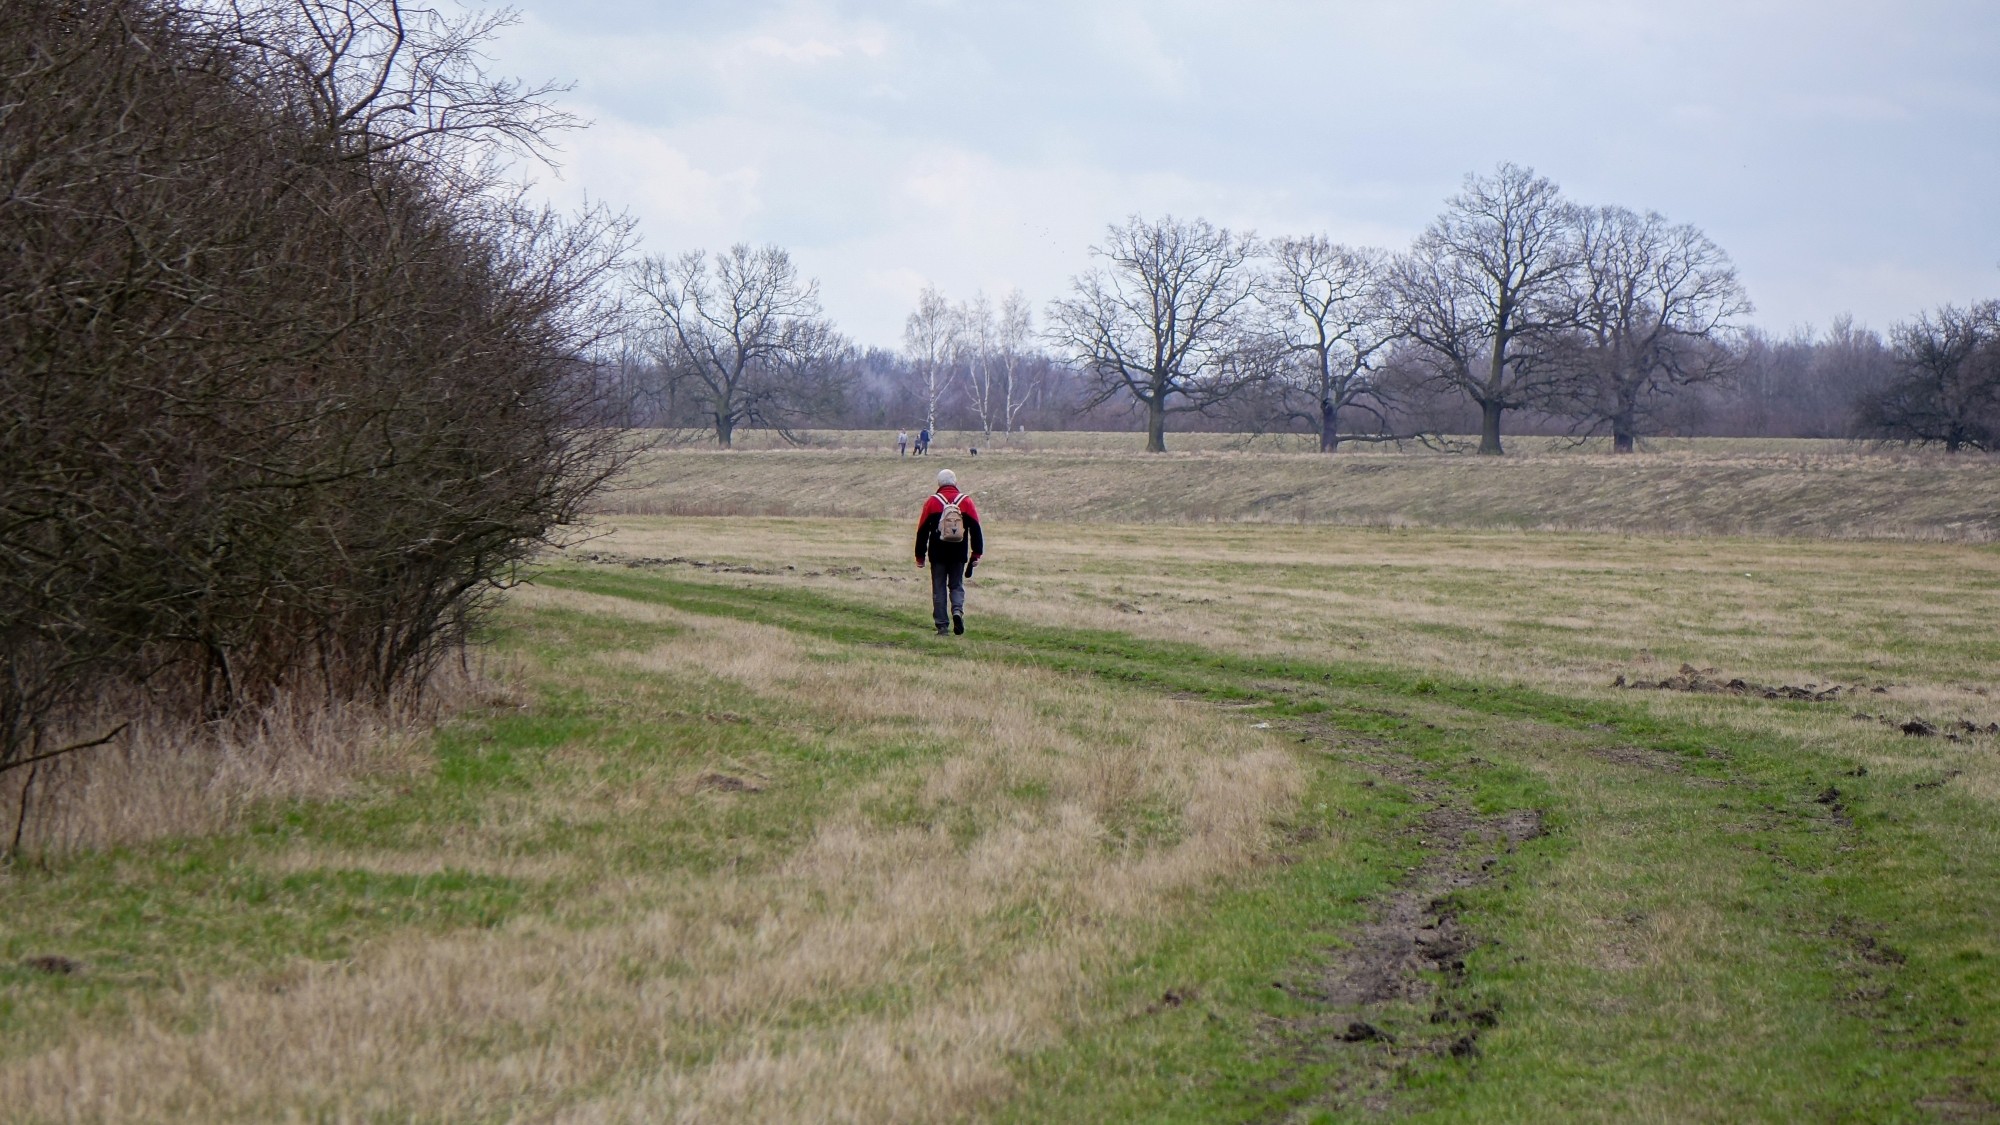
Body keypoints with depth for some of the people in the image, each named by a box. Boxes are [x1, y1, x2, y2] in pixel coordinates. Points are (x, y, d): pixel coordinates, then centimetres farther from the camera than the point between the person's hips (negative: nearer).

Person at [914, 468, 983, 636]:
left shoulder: (932, 502, -2)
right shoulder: (966, 501, 1)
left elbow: (922, 530, 1)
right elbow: (976, 529, 0)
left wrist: (920, 555, 9)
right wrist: (976, 554, 6)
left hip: (938, 554, -1)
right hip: (959, 555, 1)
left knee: (939, 589, 6)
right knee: (957, 586, 12)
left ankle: (941, 626, 2)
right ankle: (958, 611, -16)